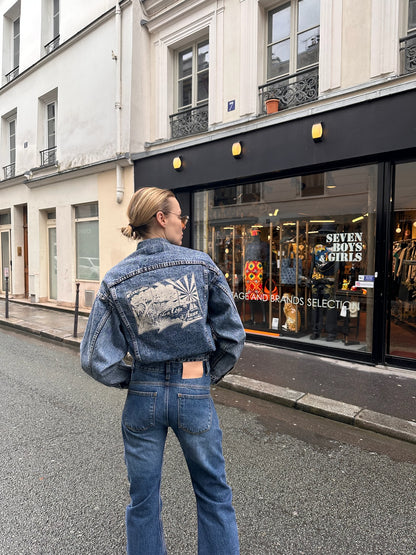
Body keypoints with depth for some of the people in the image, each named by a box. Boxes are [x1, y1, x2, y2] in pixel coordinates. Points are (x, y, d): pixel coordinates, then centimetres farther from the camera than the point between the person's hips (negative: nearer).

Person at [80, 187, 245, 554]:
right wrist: (210, 376, 8)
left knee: (143, 500, 23)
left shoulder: (115, 280, -7)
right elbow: (232, 334, -4)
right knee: (214, 494, 22)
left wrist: (136, 379, 8)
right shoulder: (201, 264, -9)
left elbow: (97, 361, -7)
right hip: (195, 393, -1)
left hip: (144, 397, 2)